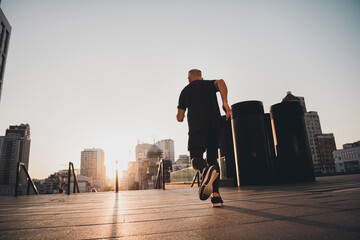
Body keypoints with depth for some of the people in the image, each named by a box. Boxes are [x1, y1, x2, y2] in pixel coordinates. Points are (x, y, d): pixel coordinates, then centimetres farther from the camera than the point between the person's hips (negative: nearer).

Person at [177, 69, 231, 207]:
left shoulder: (185, 91, 22)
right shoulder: (210, 84, 24)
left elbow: (180, 118, 16)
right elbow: (221, 82, -4)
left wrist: (178, 115, 39)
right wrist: (225, 103, -11)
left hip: (196, 126, -2)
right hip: (215, 124, 2)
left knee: (196, 157, 0)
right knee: (212, 158, 9)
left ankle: (206, 170, -38)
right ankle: (216, 196, 0)